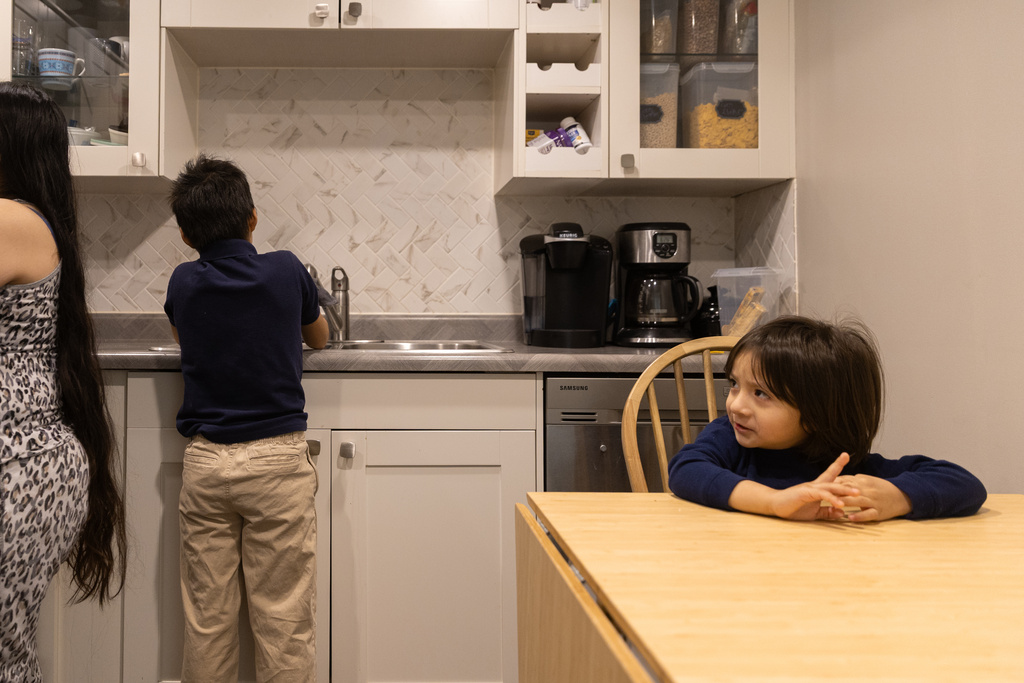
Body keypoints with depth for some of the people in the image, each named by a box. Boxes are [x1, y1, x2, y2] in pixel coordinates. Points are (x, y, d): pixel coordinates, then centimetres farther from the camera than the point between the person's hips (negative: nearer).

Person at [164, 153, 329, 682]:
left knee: (207, 616, 11)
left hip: (205, 460, 2)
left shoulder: (183, 284, 1)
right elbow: (318, 337, 15)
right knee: (283, 617, 4)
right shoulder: (286, 271, -3)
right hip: (278, 459, -2)